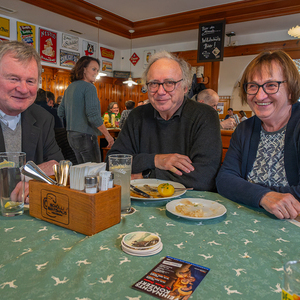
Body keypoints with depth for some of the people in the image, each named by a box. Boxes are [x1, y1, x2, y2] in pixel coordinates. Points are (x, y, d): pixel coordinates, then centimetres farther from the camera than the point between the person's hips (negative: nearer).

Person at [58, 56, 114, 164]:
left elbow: (60, 112, 18)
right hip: (85, 136, -9)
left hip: (71, 135, 9)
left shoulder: (70, 88, 14)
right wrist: (107, 135, -13)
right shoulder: (89, 87, -12)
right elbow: (93, 115, -21)